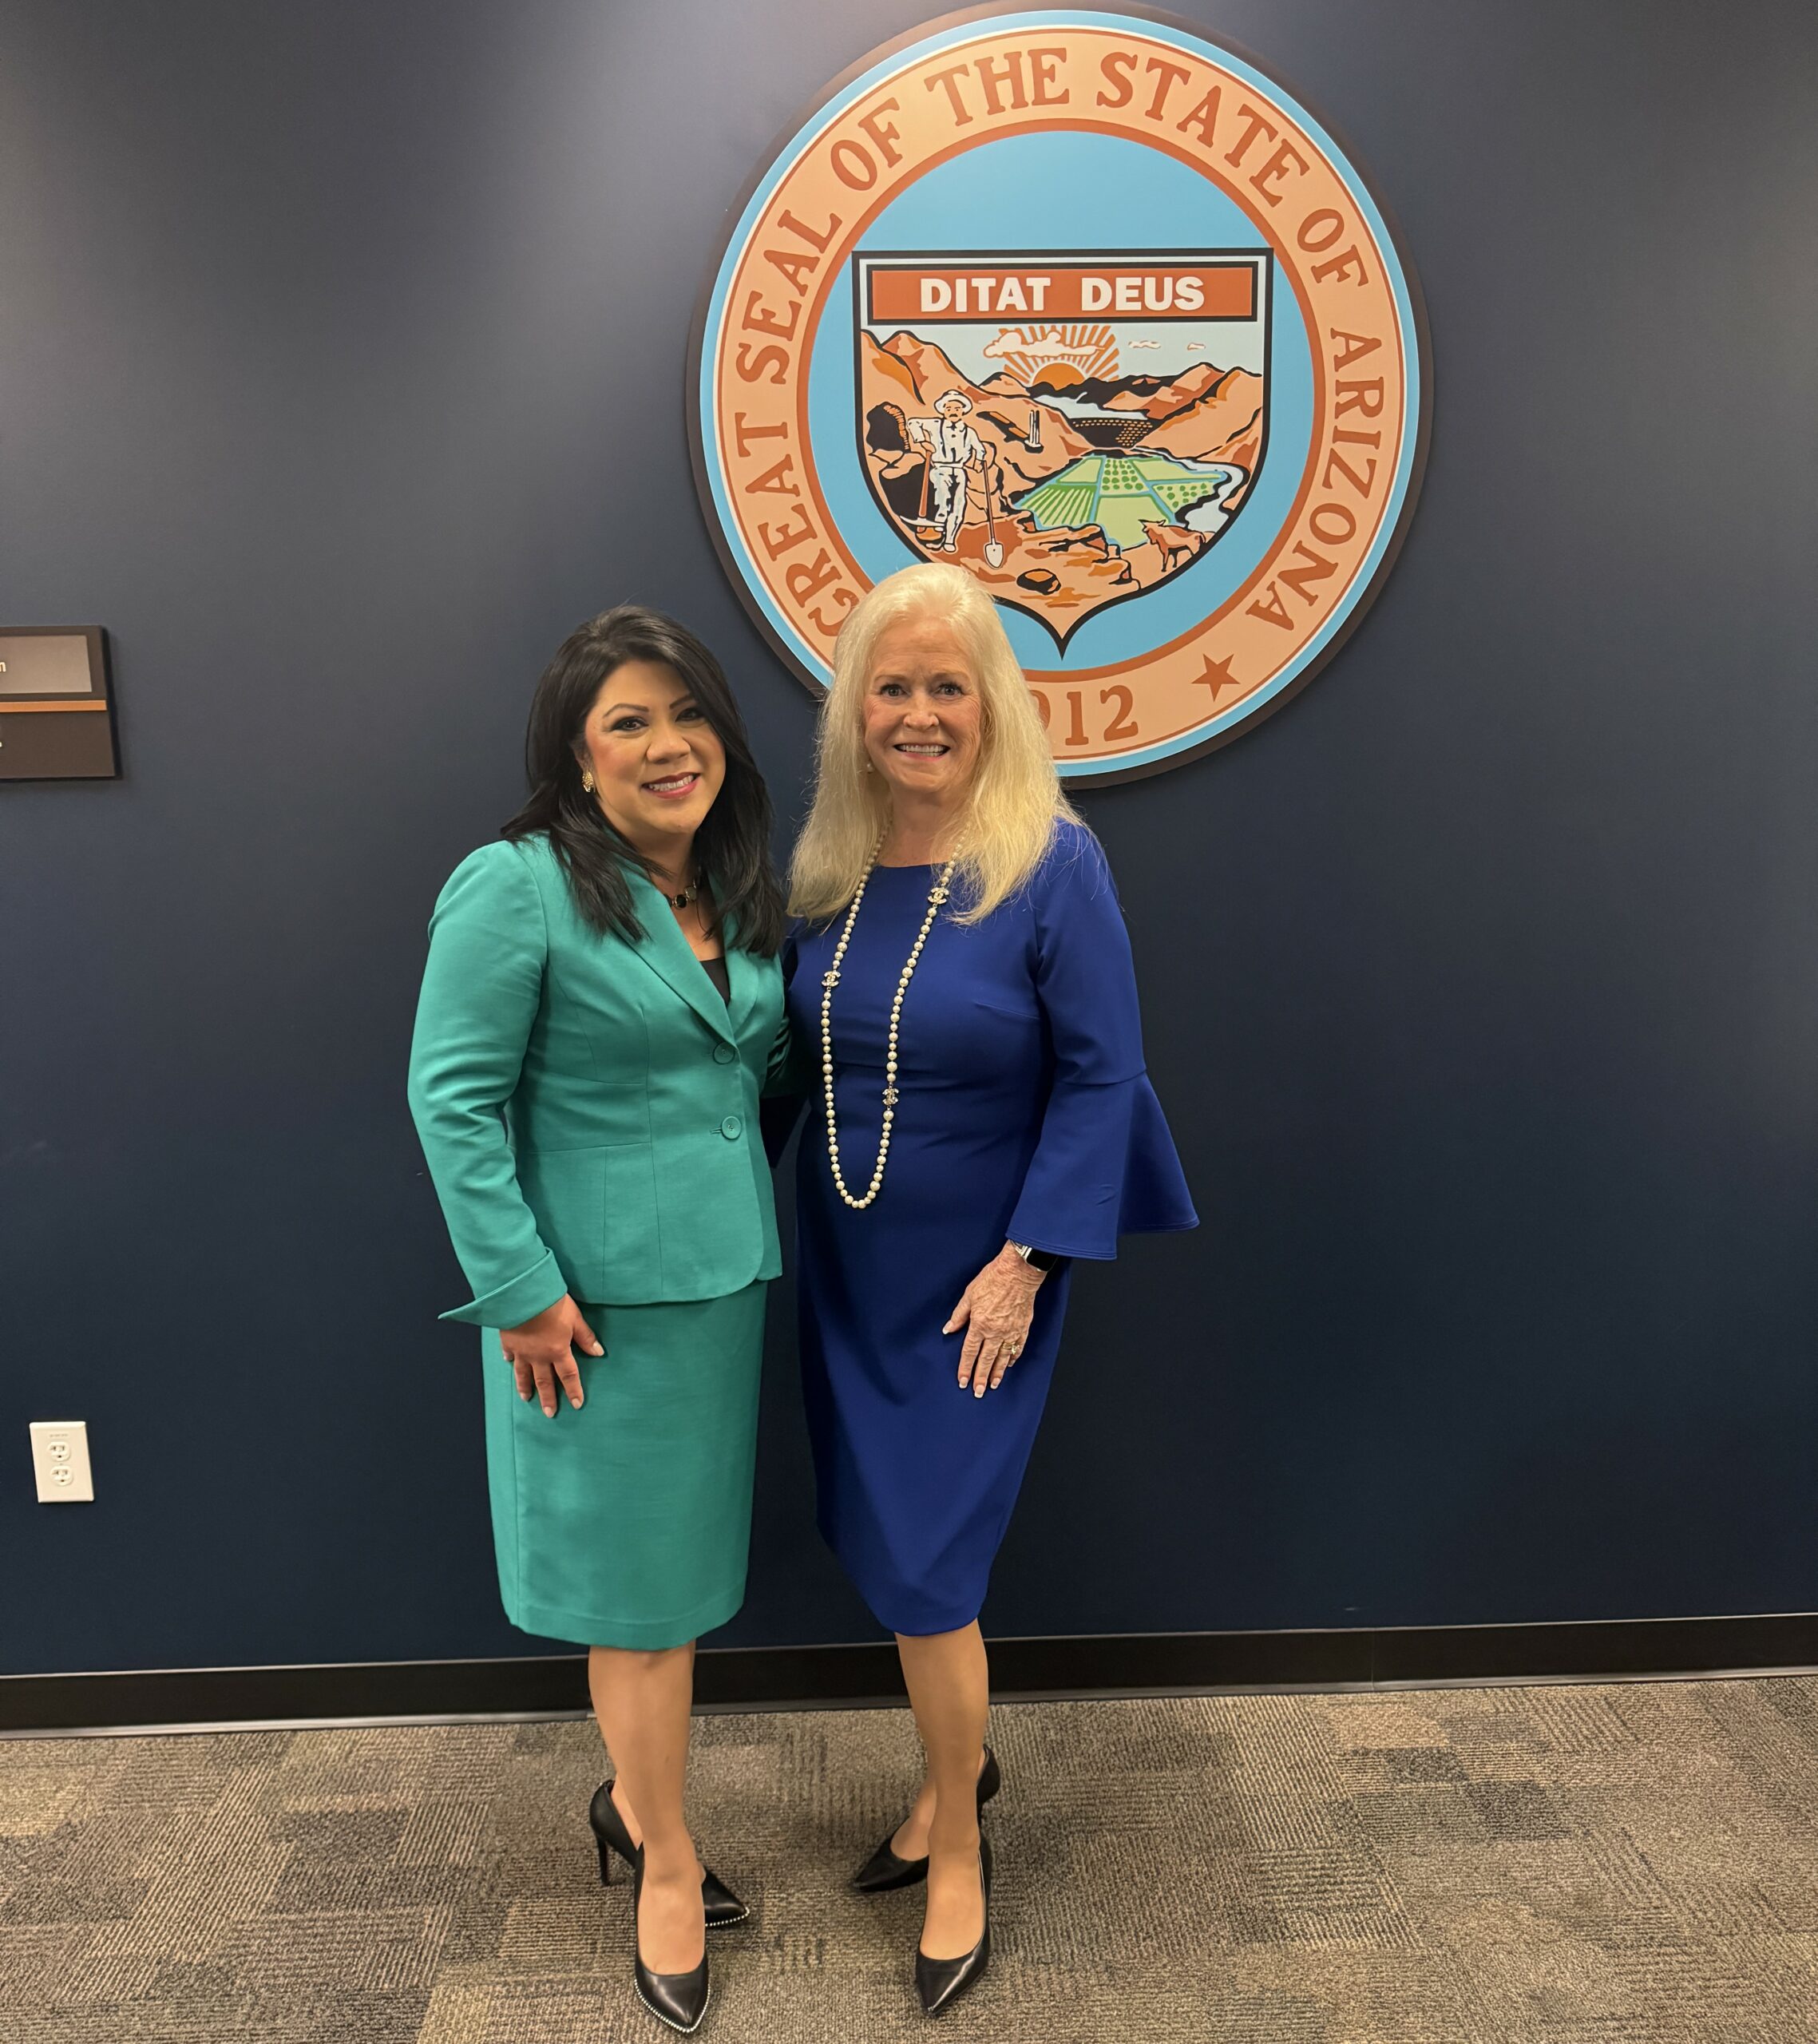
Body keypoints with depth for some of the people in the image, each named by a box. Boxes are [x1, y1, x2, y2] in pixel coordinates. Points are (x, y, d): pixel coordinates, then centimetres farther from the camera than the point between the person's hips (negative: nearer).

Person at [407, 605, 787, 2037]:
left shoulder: (740, 894, 8)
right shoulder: (517, 888, -14)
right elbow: (454, 1097, -15)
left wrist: (752, 1218, 9)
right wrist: (520, 1288, -17)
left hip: (722, 1282, 7)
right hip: (600, 1301, -7)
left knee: (677, 1563, 19)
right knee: (641, 1583, 8)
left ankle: (635, 1799, 42)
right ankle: (666, 1862, 30)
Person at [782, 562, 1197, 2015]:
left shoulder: (1052, 865, -15)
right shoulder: (828, 867, 1)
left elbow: (1099, 1078, -14)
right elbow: (801, 1051, 10)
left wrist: (1025, 1261, -17)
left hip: (973, 1279, -5)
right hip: (848, 1266, 6)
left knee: (921, 1562, 1)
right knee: (880, 1540, 16)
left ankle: (959, 1851, 28)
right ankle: (962, 1764, 43)